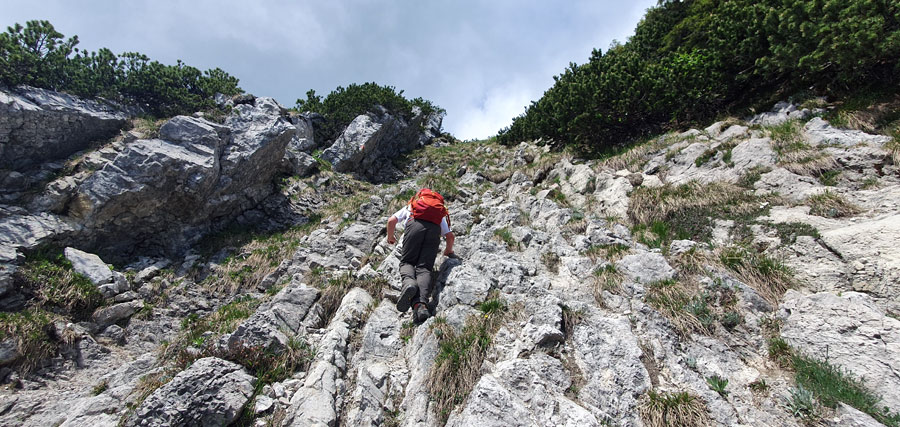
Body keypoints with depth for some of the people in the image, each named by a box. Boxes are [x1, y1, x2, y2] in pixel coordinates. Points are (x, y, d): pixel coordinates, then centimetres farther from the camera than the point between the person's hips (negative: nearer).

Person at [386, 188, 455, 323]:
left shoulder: (410, 206, 38)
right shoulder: (441, 213, 39)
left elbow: (391, 221, 25)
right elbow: (450, 236, 28)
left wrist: (390, 237, 43)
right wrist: (449, 250, 48)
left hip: (415, 225, -1)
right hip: (435, 229, 1)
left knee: (406, 261, 8)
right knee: (424, 268, -6)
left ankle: (409, 282, -28)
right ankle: (421, 303, -32)